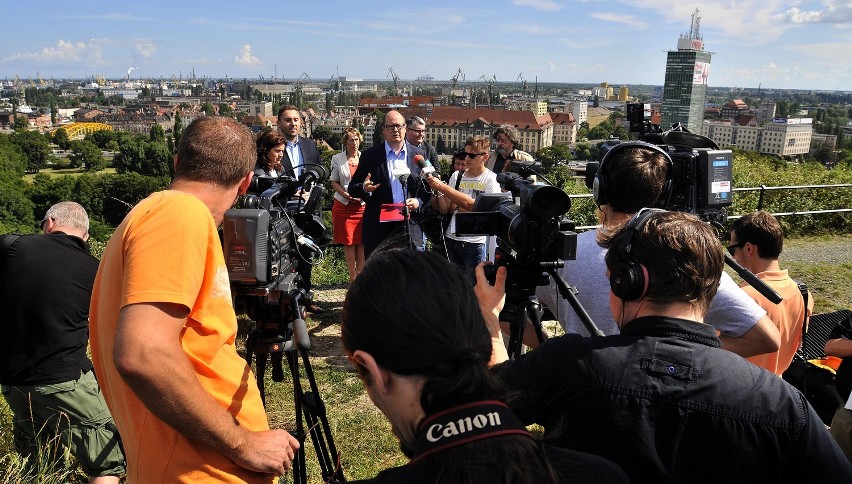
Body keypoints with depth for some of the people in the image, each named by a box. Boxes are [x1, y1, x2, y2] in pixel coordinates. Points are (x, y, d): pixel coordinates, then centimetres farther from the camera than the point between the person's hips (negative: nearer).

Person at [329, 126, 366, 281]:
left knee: (362, 241, 1)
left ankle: (360, 273, 10)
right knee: (348, 241, 0)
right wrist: (347, 195, -10)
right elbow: (334, 182, 4)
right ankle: (352, 275, 9)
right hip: (344, 205, -1)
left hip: (363, 204, 1)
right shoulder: (337, 159, 5)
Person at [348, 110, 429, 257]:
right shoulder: (370, 155, 3)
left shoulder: (418, 155, 7)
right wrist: (364, 189, -18)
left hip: (410, 225, 1)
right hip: (378, 227, -1)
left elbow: (428, 188, 12)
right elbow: (352, 188, 5)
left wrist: (419, 201, -8)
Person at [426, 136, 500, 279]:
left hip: (474, 243, -4)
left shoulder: (492, 180, -4)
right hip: (451, 239, 4)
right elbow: (444, 209, 9)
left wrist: (443, 187, -16)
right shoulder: (457, 176, 8)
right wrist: (438, 191, -10)